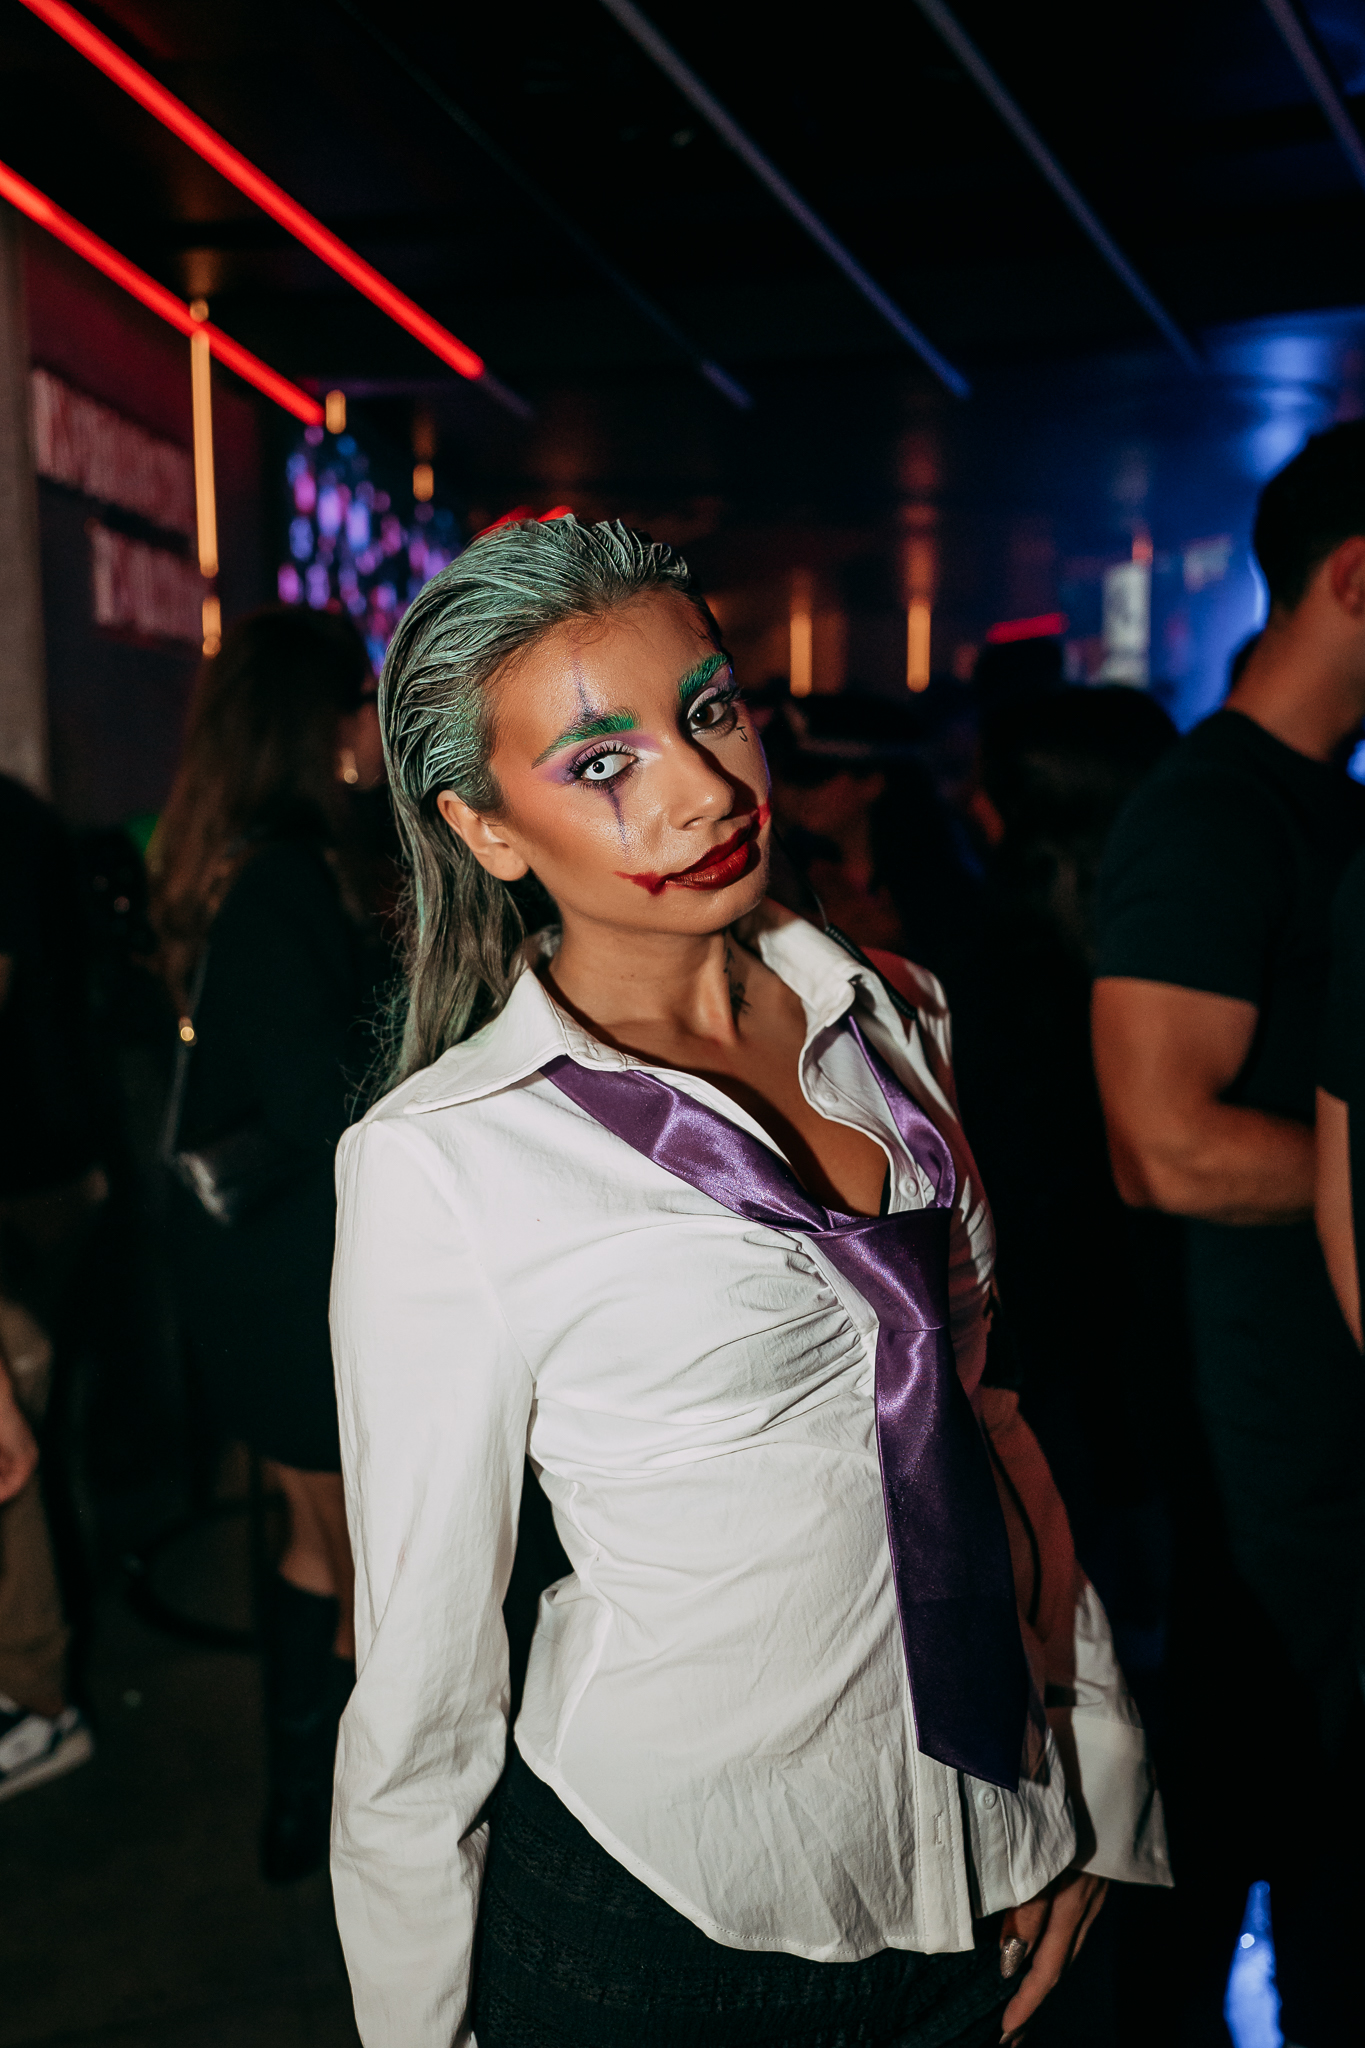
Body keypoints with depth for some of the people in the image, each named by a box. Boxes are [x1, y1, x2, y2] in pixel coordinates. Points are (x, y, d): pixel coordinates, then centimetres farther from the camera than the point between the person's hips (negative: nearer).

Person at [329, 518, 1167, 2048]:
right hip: (659, 1920, -5)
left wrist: (1095, 1771, 6)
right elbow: (420, 1679, -11)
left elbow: (983, 1411, 6)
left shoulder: (892, 1019, -1)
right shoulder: (443, 1161, -18)